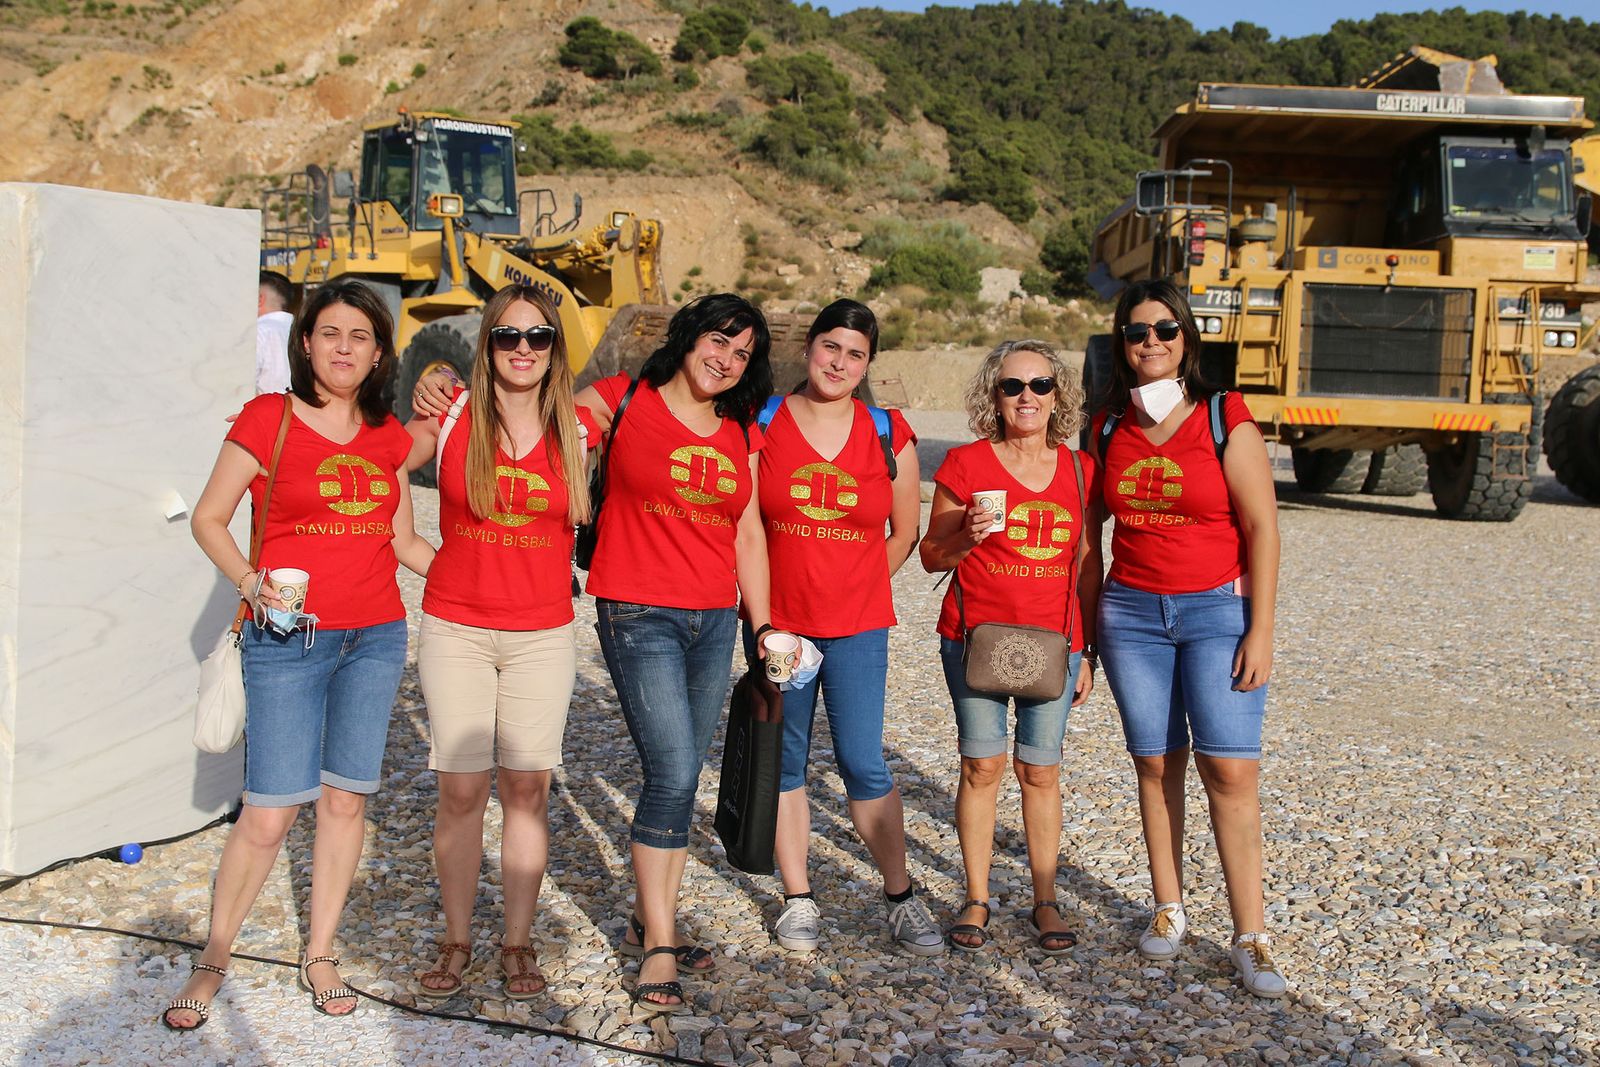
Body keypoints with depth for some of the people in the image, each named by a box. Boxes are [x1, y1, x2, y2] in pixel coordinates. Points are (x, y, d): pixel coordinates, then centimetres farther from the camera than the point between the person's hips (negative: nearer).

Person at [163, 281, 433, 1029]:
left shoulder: (389, 436, 9)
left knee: (346, 798, 7)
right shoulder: (267, 419, -4)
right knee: (269, 812, -4)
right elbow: (208, 518, -1)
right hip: (288, 640, -4)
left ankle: (320, 955, 22)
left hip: (376, 637, 4)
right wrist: (250, 581, -17)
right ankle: (213, 960, 15)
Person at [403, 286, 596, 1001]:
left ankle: (518, 943, 18)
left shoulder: (576, 430, 1)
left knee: (527, 790, 5)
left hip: (542, 634, 1)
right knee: (460, 790, 3)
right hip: (455, 630, -1)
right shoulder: (449, 417, -3)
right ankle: (457, 940, 19)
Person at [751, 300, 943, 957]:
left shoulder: (888, 434, 1)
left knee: (864, 766, -1)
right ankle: (798, 901, 21)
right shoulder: (763, 423, -2)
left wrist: (854, 587, 7)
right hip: (777, 622, 1)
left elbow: (905, 533, 11)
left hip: (857, 628, 0)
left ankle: (901, 899, 14)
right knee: (784, 763, 8)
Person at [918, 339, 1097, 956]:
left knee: (1040, 769, 5)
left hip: (1052, 641, 2)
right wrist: (967, 534, -19)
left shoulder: (1080, 471, 5)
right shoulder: (966, 464, -3)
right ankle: (976, 901, 15)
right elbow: (932, 556, 2)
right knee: (982, 765, 2)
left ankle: (1045, 902, 18)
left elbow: (1087, 567, 10)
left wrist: (1088, 654, 9)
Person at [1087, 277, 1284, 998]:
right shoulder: (1108, 428, 6)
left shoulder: (1225, 419, -5)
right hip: (1132, 613, 3)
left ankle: (1250, 939, 1)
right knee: (1156, 762, 7)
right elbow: (1089, 528, 11)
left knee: (1229, 768, -7)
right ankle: (1169, 910, 22)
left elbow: (1261, 528, -6)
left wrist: (1260, 631, -10)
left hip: (1217, 611, -3)